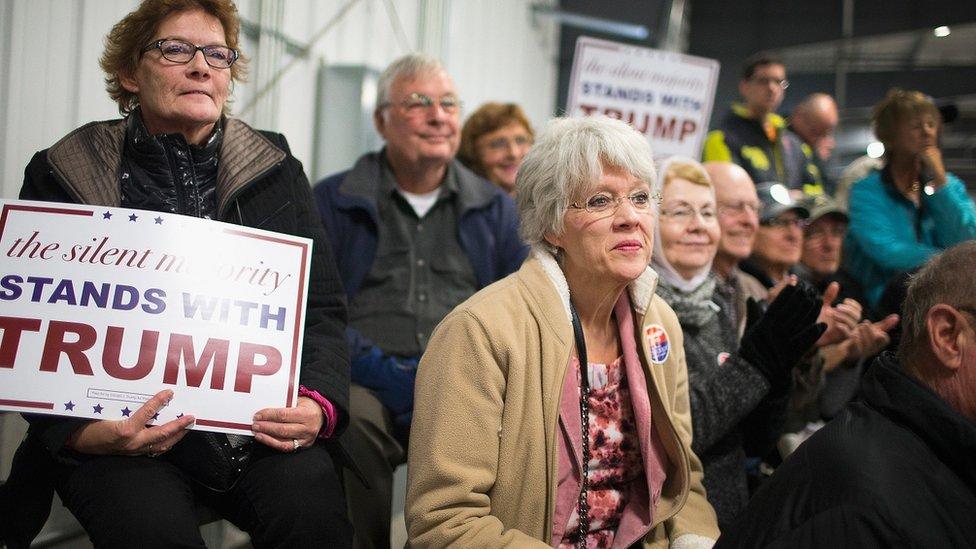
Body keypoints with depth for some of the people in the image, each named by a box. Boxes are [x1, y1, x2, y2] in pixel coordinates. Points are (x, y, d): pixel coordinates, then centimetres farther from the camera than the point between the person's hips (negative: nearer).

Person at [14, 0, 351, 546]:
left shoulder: (277, 169, 11)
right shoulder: (61, 174, 5)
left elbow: (324, 309, 9)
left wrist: (320, 405, -12)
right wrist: (81, 431, -15)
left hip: (263, 428, 2)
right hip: (124, 434, -1)